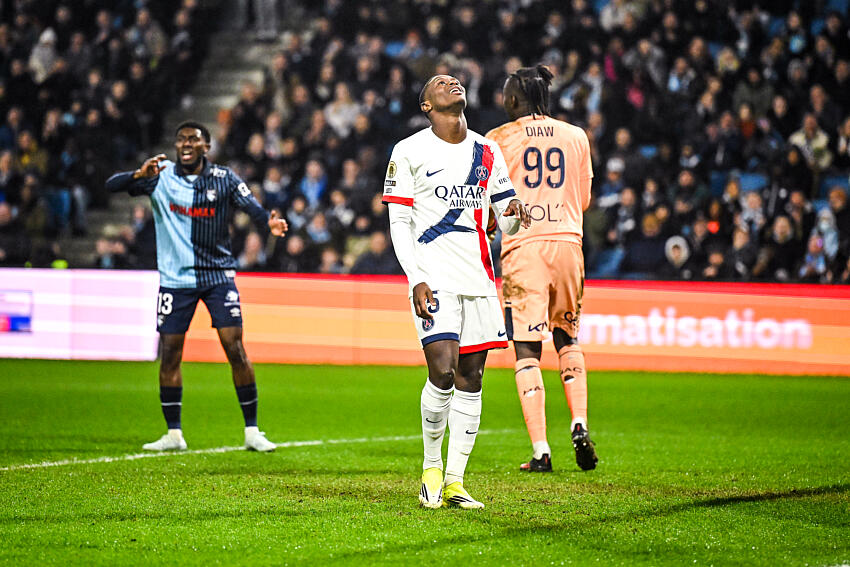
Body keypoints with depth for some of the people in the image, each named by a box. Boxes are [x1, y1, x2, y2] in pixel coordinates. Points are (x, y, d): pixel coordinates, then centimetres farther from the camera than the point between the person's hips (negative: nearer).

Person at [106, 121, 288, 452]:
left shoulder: (223, 179, -1)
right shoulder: (161, 176, -1)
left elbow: (250, 206, -13)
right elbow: (111, 186, -9)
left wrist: (269, 222, -36)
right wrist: (140, 175, -30)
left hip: (218, 274, -1)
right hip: (175, 277, 1)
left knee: (235, 349, -8)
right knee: (169, 355, 1)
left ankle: (252, 431, 0)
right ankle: (173, 434, 13)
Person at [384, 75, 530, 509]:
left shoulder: (487, 152, 13)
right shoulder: (409, 152, 0)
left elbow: (504, 221, 17)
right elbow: (398, 223, -2)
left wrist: (513, 214, -8)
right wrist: (417, 280, -12)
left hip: (479, 278, 5)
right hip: (434, 278, -5)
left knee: (470, 380, 3)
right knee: (443, 373, -16)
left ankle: (454, 482, 8)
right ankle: (431, 469, 4)